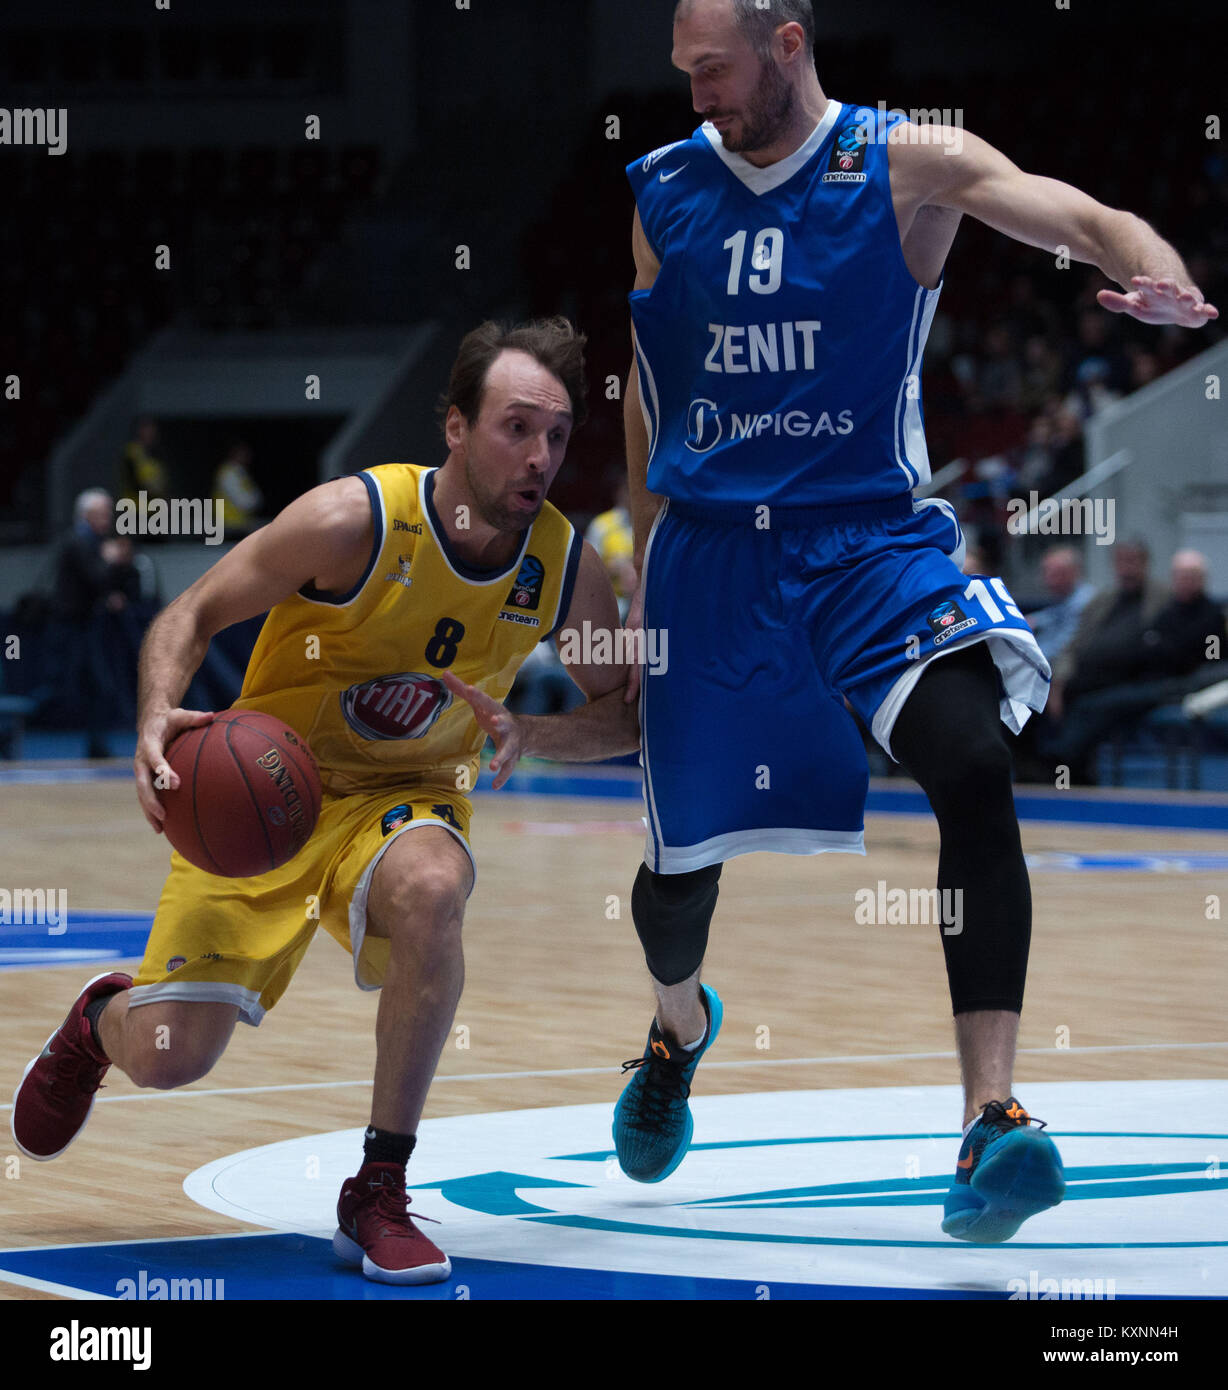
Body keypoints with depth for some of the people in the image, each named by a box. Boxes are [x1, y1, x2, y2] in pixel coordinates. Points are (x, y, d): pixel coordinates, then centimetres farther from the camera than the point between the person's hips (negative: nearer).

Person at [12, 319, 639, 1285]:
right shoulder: (354, 520, -22)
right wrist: (160, 718, -33)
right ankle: (104, 1018, 34)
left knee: (431, 889, -37)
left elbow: (626, 713, 5)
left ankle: (379, 1195, -23)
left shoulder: (567, 567, -11)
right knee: (169, 1056, -9)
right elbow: (191, 617, -12)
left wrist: (527, 736, -17)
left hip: (405, 800, 2)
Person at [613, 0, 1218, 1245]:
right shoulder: (665, 194, 4)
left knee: (973, 766, -28)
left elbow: (1078, 218, -22)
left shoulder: (909, 166, -7)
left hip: (871, 534, -3)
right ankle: (680, 1027, 47)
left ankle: (991, 1118, -28)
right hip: (710, 546, 3)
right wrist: (645, 575, 18)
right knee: (680, 852, 10)